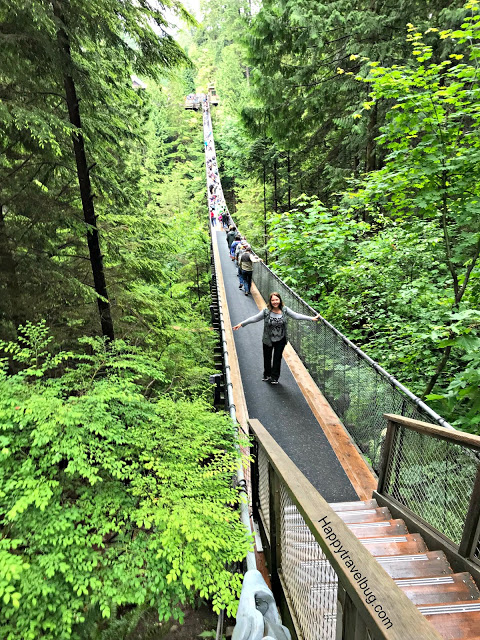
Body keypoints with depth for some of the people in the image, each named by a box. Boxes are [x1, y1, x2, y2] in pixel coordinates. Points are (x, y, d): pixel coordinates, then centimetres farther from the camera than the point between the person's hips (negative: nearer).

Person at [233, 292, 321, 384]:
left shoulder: (285, 310, -9)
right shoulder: (266, 311, -15)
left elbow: (296, 316, -7)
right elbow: (254, 318, -14)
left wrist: (312, 318, -11)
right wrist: (241, 324, -21)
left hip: (281, 340, 1)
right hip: (268, 340, 0)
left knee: (277, 359, 11)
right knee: (267, 358, 16)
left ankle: (274, 378, 29)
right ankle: (267, 375, 41)